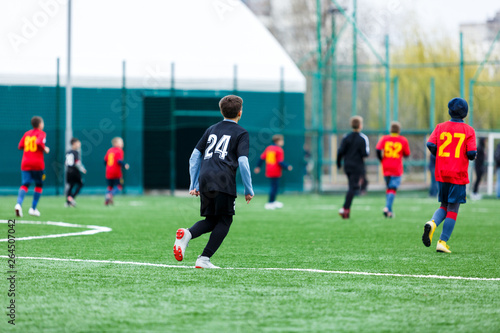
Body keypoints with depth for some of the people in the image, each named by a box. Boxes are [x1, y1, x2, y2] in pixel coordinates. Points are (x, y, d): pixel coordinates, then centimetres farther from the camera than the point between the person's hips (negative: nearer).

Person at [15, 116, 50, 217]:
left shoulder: (27, 134, 14)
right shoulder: (41, 133, -2)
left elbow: (20, 146, 11)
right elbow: (39, 142, -21)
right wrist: (45, 149, -5)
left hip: (25, 163, 4)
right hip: (37, 163, -4)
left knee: (25, 184, -3)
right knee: (39, 185, 13)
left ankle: (19, 204, -29)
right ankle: (33, 208, 10)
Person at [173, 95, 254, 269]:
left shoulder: (211, 129, 22)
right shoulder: (241, 133, 5)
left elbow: (194, 156, 19)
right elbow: (243, 162, -5)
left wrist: (194, 185, 23)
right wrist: (249, 190, 1)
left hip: (204, 180, 5)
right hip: (224, 181, -5)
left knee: (211, 220, 15)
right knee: (224, 221, 5)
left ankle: (187, 234, -16)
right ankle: (204, 259, -6)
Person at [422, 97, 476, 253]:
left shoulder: (440, 127, 4)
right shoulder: (469, 131, -3)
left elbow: (430, 145, -8)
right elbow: (472, 153, -11)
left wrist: (441, 156, 11)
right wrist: (472, 156, 13)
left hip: (441, 174, 3)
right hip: (458, 175, -3)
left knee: (444, 206, 16)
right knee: (453, 209, 4)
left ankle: (432, 223, -15)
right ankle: (443, 242, -1)